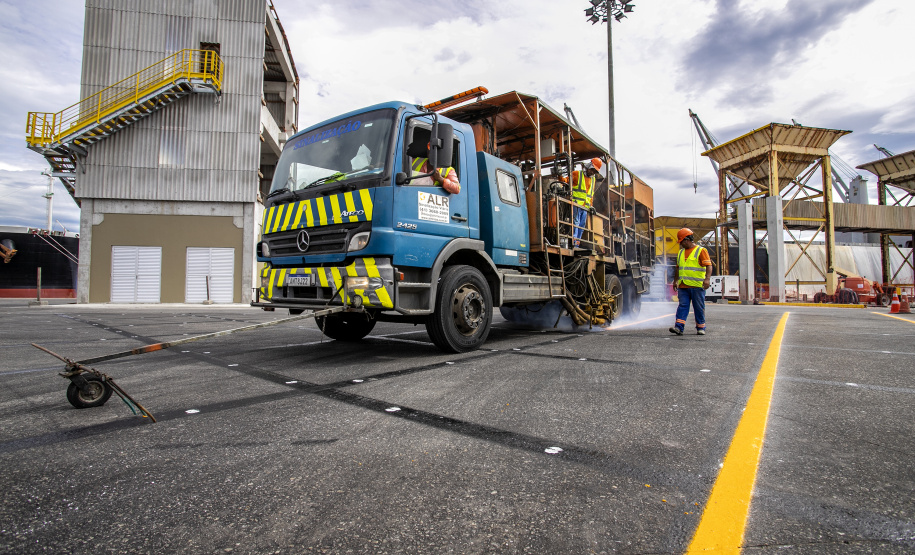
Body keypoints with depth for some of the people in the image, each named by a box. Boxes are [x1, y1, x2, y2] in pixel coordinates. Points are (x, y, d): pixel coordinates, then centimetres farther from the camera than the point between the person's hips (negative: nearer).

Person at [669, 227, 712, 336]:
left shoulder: (701, 251, -1)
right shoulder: (681, 253, 18)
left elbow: (708, 265, -10)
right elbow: (678, 268, 27)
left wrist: (707, 278, -23)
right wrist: (675, 280, 27)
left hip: (697, 285, -5)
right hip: (683, 286, 5)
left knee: (699, 307, 4)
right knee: (683, 306, -3)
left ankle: (701, 328, 15)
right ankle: (679, 327, -9)